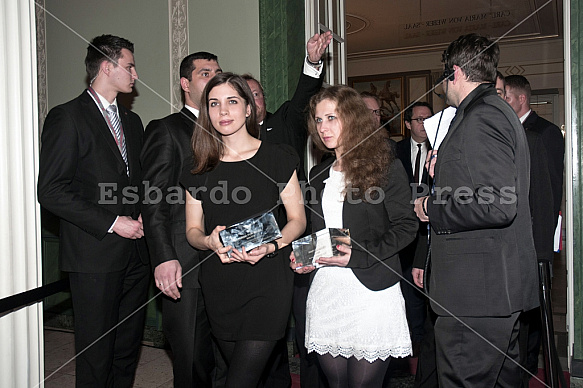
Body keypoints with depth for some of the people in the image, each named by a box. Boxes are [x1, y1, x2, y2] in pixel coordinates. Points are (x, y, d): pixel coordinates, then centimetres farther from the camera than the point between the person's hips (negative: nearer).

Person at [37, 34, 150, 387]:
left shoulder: (132, 121, 16)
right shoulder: (67, 117, -6)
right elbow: (51, 190, -13)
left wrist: (141, 216, 6)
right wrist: (112, 223, -15)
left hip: (135, 250, 6)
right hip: (95, 255, -6)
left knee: (128, 347, 13)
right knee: (96, 353, 4)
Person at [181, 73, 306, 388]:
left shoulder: (276, 157, 0)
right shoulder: (199, 168, 8)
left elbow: (297, 219, 2)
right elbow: (192, 230, 10)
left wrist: (270, 246, -17)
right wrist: (210, 241, -13)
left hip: (267, 281, -3)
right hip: (219, 285, 3)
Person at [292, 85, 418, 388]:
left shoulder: (386, 167, -2)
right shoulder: (318, 175, 16)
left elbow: (405, 226, -7)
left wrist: (357, 256, -17)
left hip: (370, 292, -5)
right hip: (324, 291, 5)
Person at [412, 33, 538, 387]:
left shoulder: (481, 117, -14)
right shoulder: (498, 112, 19)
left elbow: (497, 205, -25)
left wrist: (432, 207, -11)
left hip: (477, 289, -11)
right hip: (501, 289, 11)